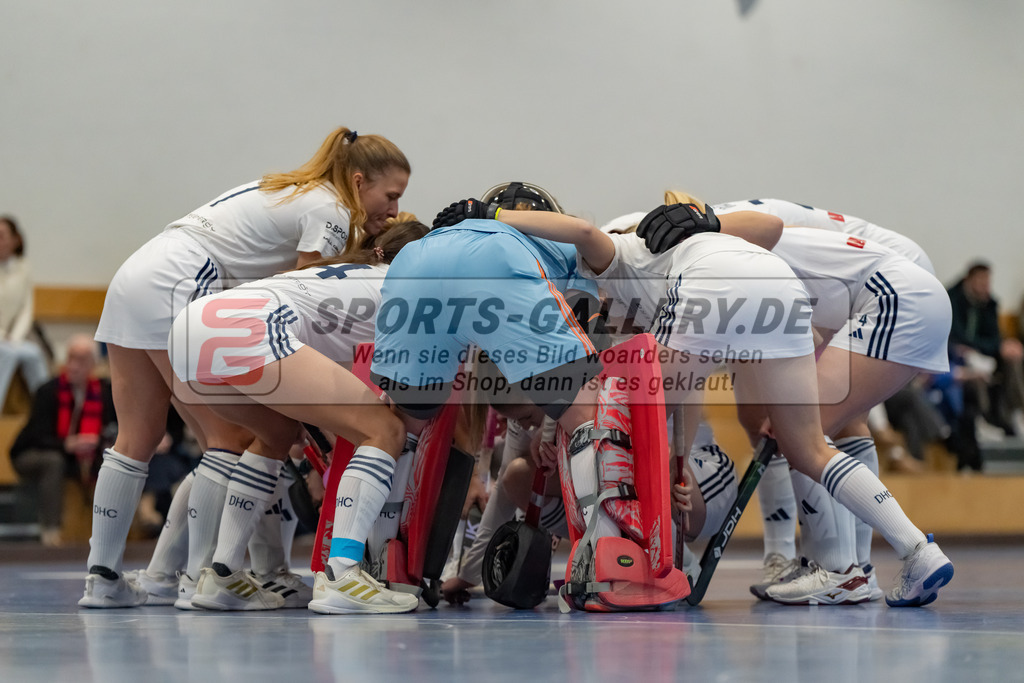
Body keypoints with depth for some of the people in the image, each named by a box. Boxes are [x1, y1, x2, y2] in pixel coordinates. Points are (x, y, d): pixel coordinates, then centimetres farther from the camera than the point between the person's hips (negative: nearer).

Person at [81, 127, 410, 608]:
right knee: (233, 438, -5)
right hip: (176, 292, -10)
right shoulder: (330, 212, -5)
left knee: (137, 439, 10)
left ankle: (102, 577, 10)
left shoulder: (293, 192, 23)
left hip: (132, 280, 10)